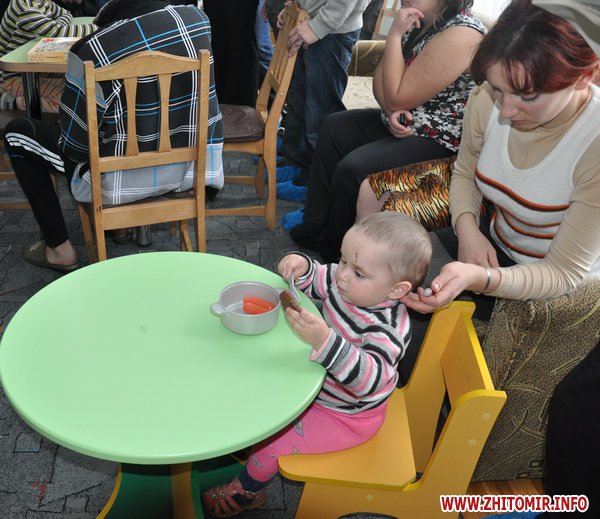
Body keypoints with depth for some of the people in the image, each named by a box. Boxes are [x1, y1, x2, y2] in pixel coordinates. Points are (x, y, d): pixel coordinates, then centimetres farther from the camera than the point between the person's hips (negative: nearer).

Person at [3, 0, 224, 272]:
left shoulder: (93, 50, -24)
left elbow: (74, 145, -14)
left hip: (123, 182, -5)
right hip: (189, 170, 6)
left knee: (17, 132, 16)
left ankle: (59, 249, 20)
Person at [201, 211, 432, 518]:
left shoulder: (387, 329, -37)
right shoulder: (343, 284, -15)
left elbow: (370, 378, -50)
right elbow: (315, 280, 3)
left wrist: (324, 340, -62)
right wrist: (302, 266, -20)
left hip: (346, 418, -8)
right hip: (321, 388, 8)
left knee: (270, 440, -3)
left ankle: (247, 491, 27)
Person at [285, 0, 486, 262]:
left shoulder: (461, 35, -26)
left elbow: (397, 99, -23)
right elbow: (380, 82, 4)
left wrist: (395, 35, -21)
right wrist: (391, 111, -16)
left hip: (437, 140, -10)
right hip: (402, 122, 10)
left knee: (353, 168, -22)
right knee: (334, 128, 12)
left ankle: (332, 251, 2)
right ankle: (315, 219, 20)